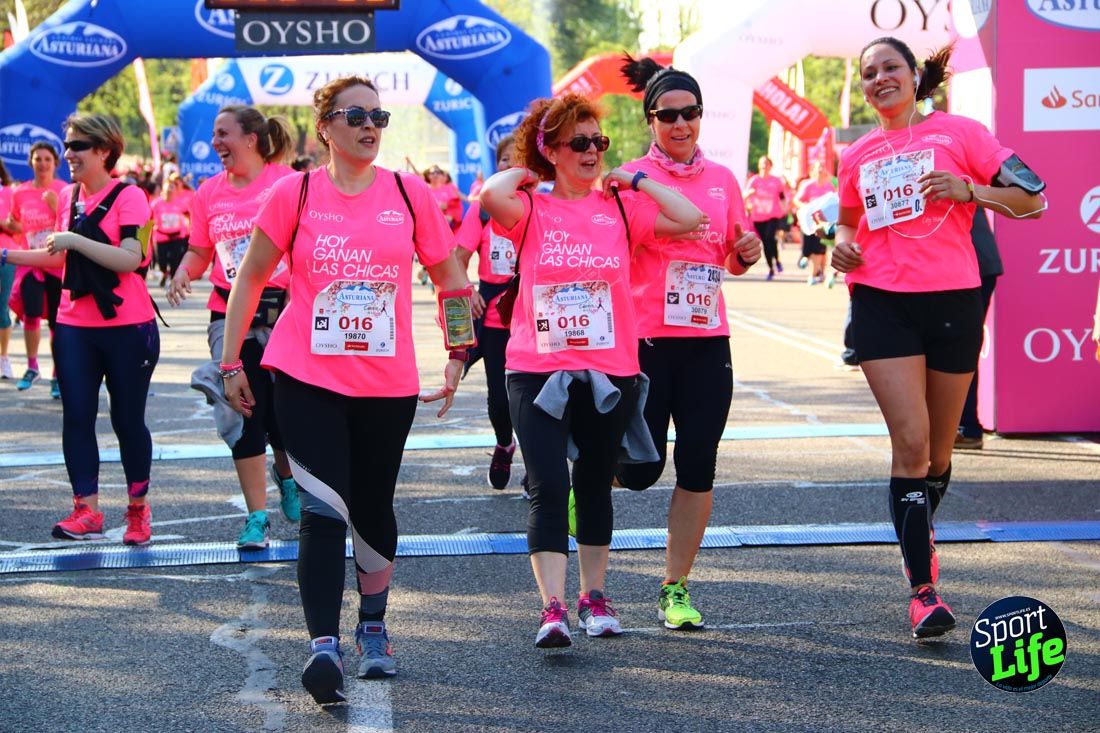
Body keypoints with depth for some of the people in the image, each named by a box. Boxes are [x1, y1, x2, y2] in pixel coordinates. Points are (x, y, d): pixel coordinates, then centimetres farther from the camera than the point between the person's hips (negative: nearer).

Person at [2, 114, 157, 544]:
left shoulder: (128, 197, -9)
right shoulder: (68, 197, 10)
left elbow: (130, 259, -22)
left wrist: (75, 240, -24)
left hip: (127, 327, -5)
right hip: (74, 327, 5)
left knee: (128, 419, 4)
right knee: (77, 416, -3)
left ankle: (138, 508, 19)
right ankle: (86, 510, -1)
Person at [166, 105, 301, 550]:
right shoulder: (210, 192, 6)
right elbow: (199, 252, 14)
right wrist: (182, 273, -6)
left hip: (283, 313, -3)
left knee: (284, 413, 1)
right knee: (245, 417, 1)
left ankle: (286, 474, 36)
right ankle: (257, 517, 8)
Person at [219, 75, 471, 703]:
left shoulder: (411, 195, 2)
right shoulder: (296, 193, -1)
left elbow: (450, 277, 13)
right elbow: (252, 277, 6)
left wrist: (457, 356, 9)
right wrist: (231, 360, 4)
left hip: (388, 383, 2)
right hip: (306, 377, -2)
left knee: (374, 506, 14)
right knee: (324, 508, -12)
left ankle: (373, 628, 34)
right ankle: (324, 645, -14)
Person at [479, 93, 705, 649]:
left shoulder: (620, 207, 5)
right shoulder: (530, 210, -1)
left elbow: (690, 219, -5)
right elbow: (491, 195, -24)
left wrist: (637, 180, 2)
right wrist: (526, 173, -4)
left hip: (610, 371, 3)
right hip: (538, 371, -3)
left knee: (595, 486, 14)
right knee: (548, 487, -12)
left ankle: (594, 597, 28)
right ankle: (552, 608, -13)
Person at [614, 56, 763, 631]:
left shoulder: (722, 180, 9)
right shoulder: (630, 180, -2)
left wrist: (747, 251, -4)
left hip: (707, 340, 4)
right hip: (646, 339, -3)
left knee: (697, 467, 1)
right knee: (641, 470, -1)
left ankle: (675, 590, 13)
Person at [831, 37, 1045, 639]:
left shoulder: (958, 133, 1)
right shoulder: (857, 156, 12)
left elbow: (1031, 199, -2)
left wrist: (968, 189, -18)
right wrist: (843, 243, 5)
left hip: (952, 301, -1)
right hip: (881, 302, 1)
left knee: (938, 448, 11)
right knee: (910, 441, -11)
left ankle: (920, 535, 41)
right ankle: (923, 589, -9)